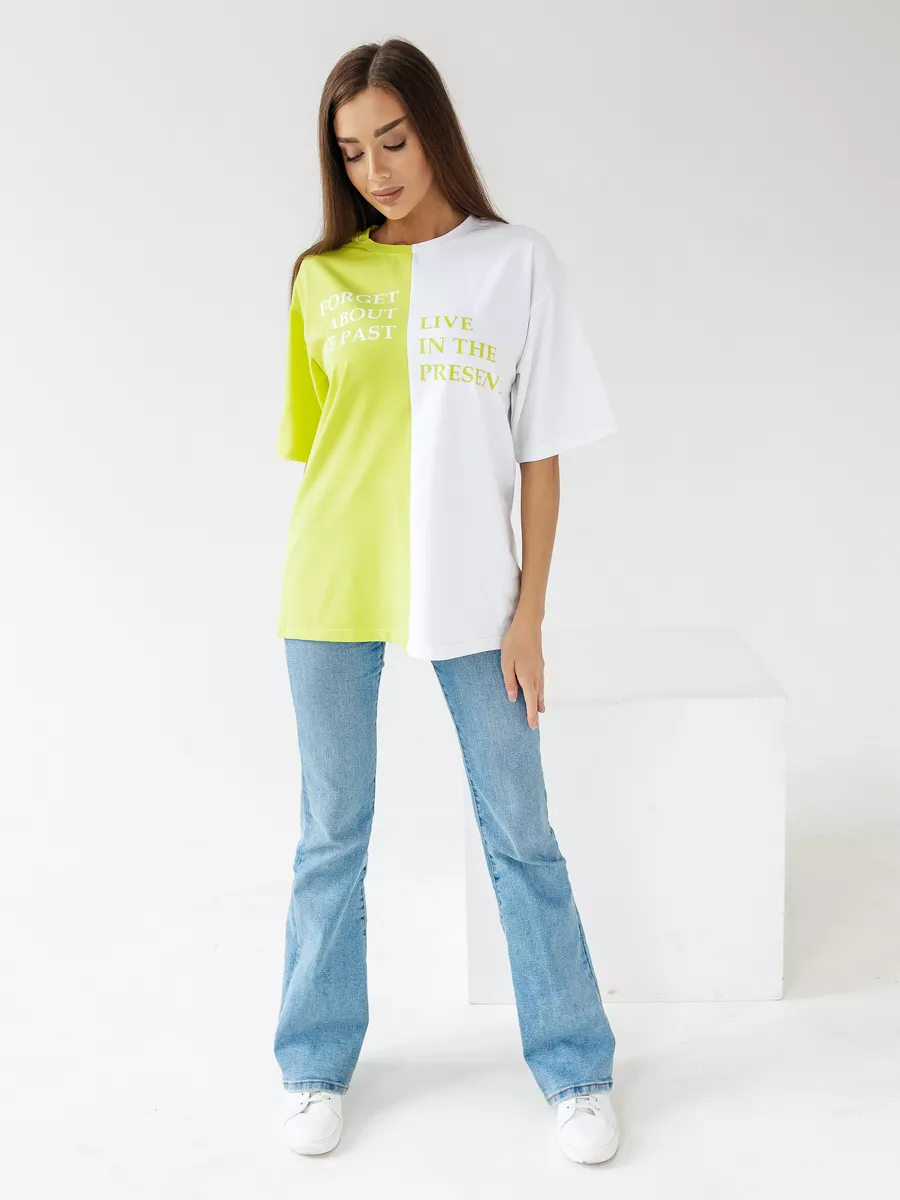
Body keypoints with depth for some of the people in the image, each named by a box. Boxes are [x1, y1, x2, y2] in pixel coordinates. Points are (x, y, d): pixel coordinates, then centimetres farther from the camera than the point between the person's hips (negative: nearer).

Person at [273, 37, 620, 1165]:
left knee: (521, 835, 8)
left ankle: (574, 1068, 23)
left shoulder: (516, 263, -1)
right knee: (332, 835, 12)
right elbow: (311, 444, 8)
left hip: (469, 591, -1)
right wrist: (313, 586, 3)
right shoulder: (322, 278, 3)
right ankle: (317, 1063, 28)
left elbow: (540, 454, -1)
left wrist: (528, 615, -4)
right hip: (332, 596, 2)